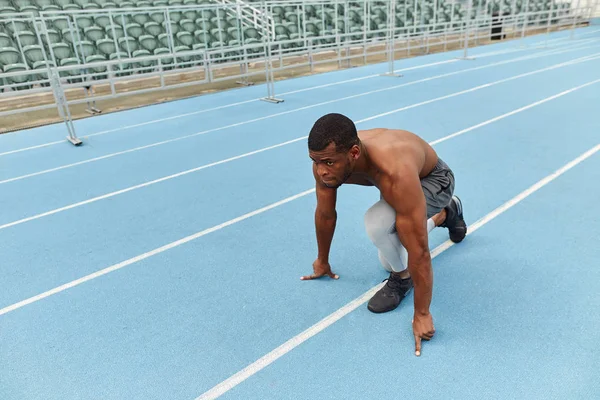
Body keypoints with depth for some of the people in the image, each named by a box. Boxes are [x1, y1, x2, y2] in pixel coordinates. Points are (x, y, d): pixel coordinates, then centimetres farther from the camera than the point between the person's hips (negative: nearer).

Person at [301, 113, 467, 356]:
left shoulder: (395, 175, -47)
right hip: (398, 178, 7)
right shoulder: (327, 159, -28)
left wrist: (421, 315, -31)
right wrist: (322, 261, 5)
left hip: (434, 180, -6)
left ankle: (402, 277, -3)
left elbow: (419, 252, -40)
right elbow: (325, 214, -9)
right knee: (389, 261, 17)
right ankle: (446, 213, 38)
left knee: (376, 223, -35)